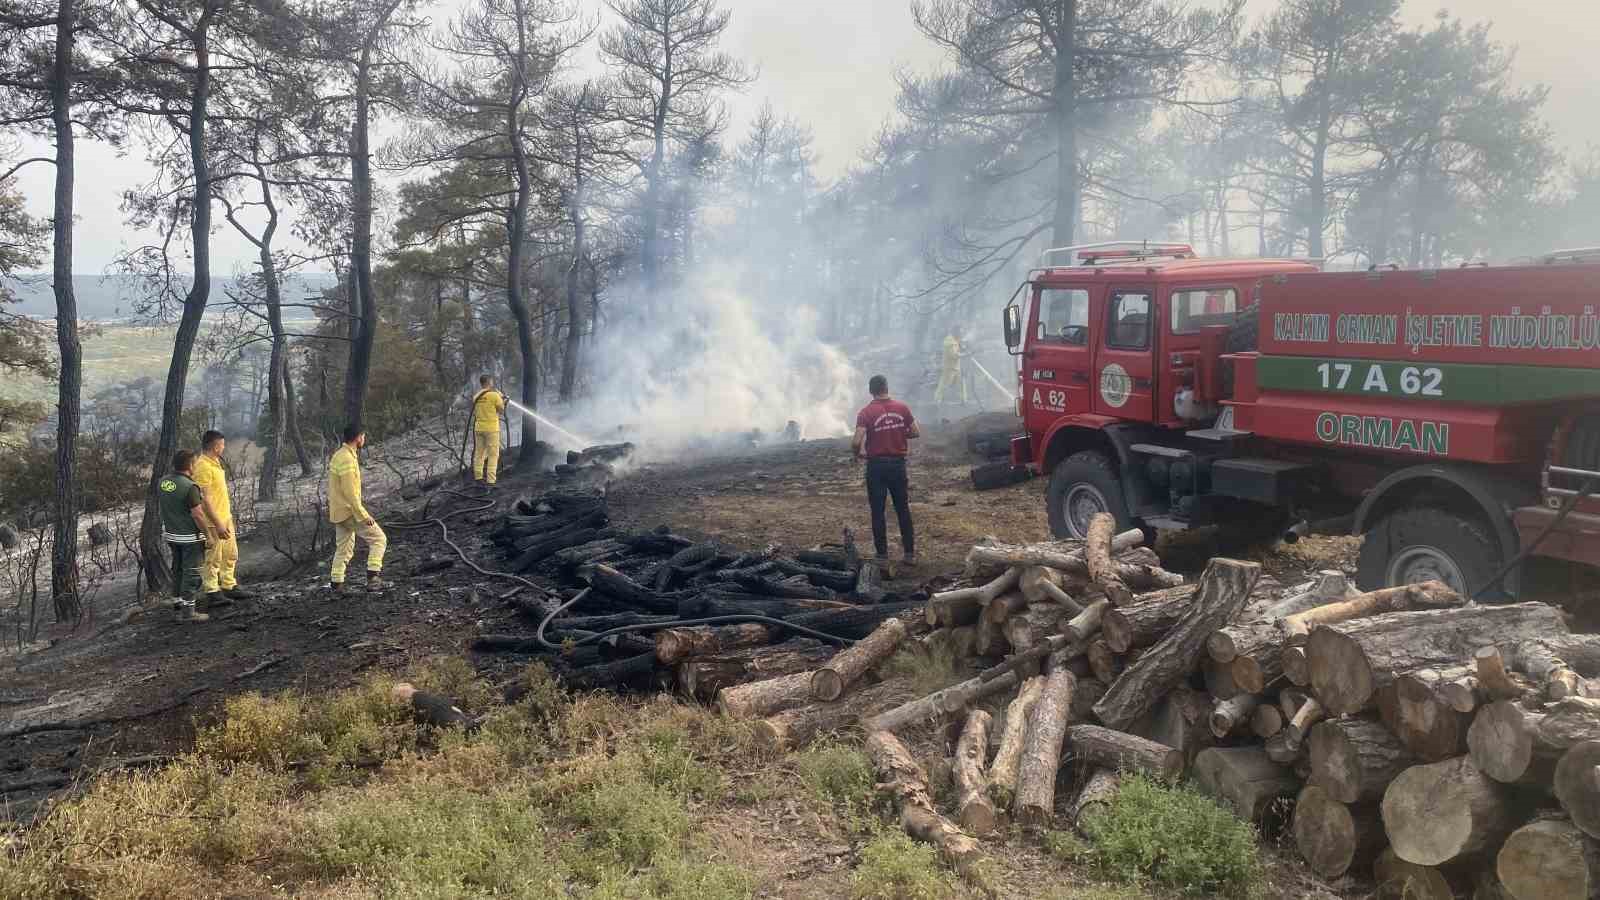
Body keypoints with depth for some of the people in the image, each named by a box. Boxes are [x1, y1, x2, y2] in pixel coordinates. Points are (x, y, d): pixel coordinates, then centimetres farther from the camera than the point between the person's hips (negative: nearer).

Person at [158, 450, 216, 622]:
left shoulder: (162, 483, 2)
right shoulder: (189, 487, -22)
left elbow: (160, 506, 13)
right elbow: (197, 515, -23)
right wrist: (207, 531, -9)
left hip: (170, 534, 8)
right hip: (190, 537, -7)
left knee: (178, 569, 21)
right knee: (191, 572, 0)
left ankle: (178, 600, 32)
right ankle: (187, 611, 0)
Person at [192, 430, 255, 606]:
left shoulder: (215, 462, 10)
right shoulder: (203, 467, -20)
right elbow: (204, 499, -23)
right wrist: (218, 524, -24)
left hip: (225, 517, 10)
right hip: (213, 521, -10)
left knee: (230, 555, 17)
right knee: (213, 559, 1)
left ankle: (229, 587, 28)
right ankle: (212, 593, 9)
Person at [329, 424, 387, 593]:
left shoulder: (339, 455, 12)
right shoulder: (347, 459, -20)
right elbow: (349, 492, -23)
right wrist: (363, 515, -21)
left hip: (338, 512, 10)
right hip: (349, 510, -10)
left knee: (344, 548, 17)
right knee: (379, 538, -5)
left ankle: (336, 584, 18)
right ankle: (373, 578, -13)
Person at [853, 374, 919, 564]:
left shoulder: (866, 412, -11)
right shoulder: (902, 408, -1)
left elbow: (857, 441, -19)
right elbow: (916, 433, 2)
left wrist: (857, 453, 1)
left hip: (876, 465, -3)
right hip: (898, 464, 3)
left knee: (878, 511, 6)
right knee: (903, 509, 13)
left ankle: (883, 555, 8)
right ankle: (910, 553, 16)